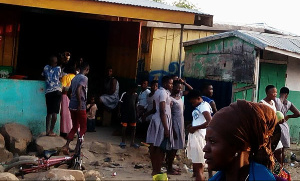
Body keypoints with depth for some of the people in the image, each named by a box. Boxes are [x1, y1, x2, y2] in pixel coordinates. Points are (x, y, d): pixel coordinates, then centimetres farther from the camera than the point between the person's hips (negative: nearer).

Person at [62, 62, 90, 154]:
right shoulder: (84, 78, -12)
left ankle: (66, 146, 6)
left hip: (72, 106, 8)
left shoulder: (75, 78, 14)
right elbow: (78, 90, -25)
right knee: (83, 128, 4)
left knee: (75, 127, 16)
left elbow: (69, 91, 21)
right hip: (80, 107, -8)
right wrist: (80, 104, -23)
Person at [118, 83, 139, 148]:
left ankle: (132, 142, 13)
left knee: (134, 128, 4)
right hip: (125, 113, -4)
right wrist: (119, 112, -10)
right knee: (124, 128, 2)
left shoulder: (135, 95, 5)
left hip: (133, 113, 5)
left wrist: (136, 112, 10)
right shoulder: (125, 94, -9)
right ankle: (123, 142, 11)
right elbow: (120, 104, -6)